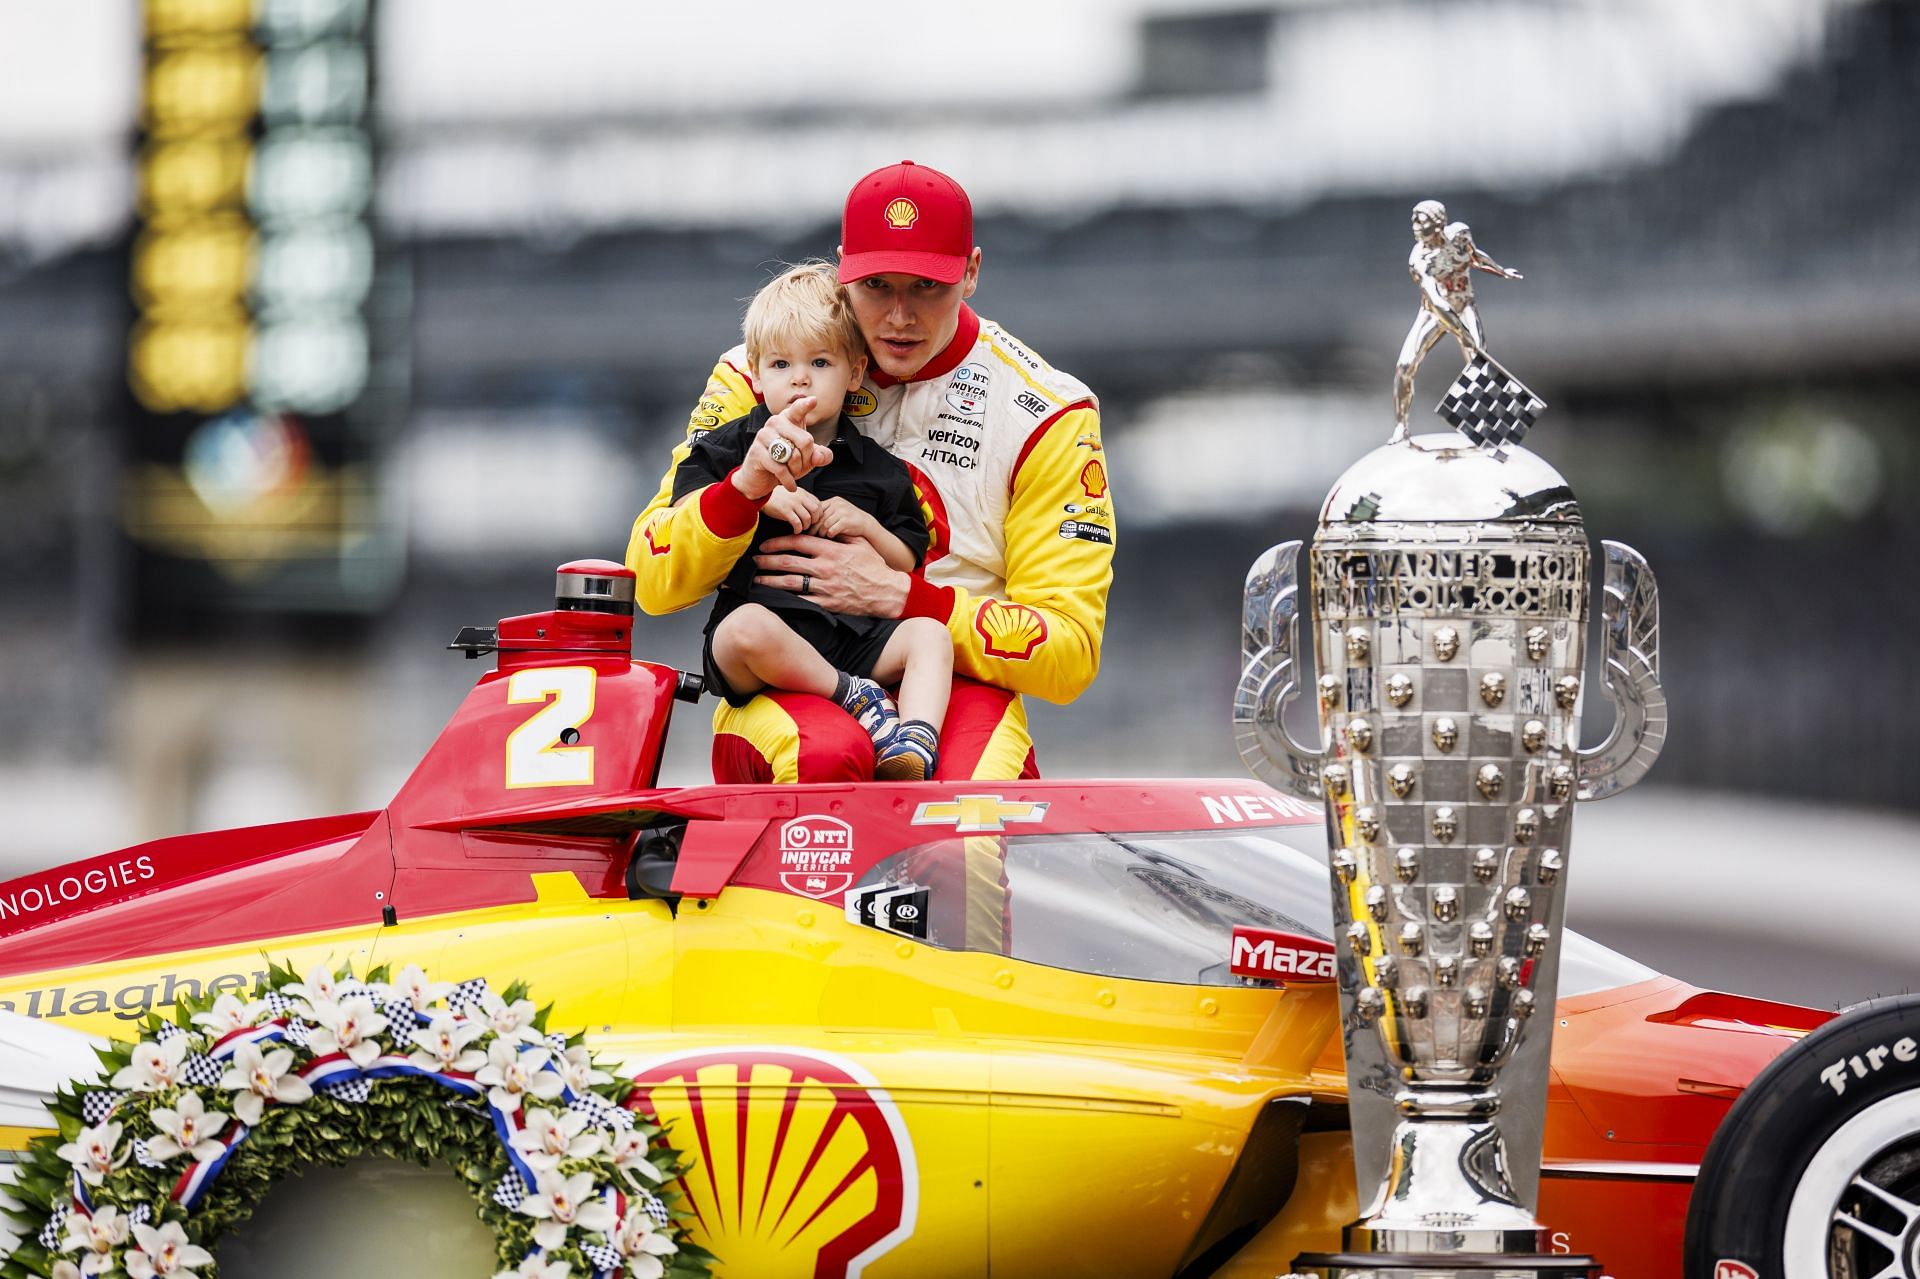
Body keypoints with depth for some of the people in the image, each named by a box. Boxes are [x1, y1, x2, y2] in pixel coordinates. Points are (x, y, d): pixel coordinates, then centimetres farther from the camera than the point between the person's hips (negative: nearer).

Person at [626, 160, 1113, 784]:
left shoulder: (1045, 413, 2)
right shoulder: (759, 377, 5)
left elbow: (1068, 652, -2)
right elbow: (654, 583, 0)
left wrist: (897, 595, -15)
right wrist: (745, 487, -20)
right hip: (783, 688, 1)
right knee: (828, 757, -37)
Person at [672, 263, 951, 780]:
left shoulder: (878, 468, 16)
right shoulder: (732, 447, 13)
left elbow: (909, 564, 16)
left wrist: (866, 526, -3)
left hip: (856, 633, 3)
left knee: (930, 635, -23)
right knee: (746, 629, -38)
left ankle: (917, 741, -42)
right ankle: (853, 697, -31)